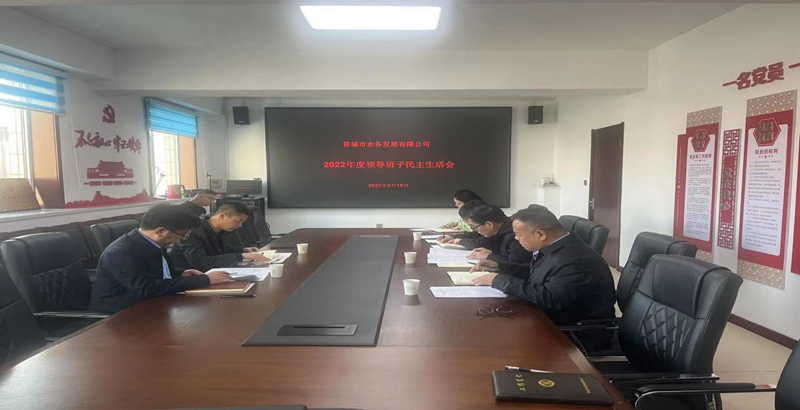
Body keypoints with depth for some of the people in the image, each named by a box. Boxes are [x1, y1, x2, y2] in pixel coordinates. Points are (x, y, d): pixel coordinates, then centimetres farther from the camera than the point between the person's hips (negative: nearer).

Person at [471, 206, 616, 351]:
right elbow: (533, 273, 16)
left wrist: (500, 280, -27)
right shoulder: (555, 246, 1)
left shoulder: (575, 260, -29)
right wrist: (499, 266, 3)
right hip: (557, 322, 8)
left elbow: (549, 298, -36)